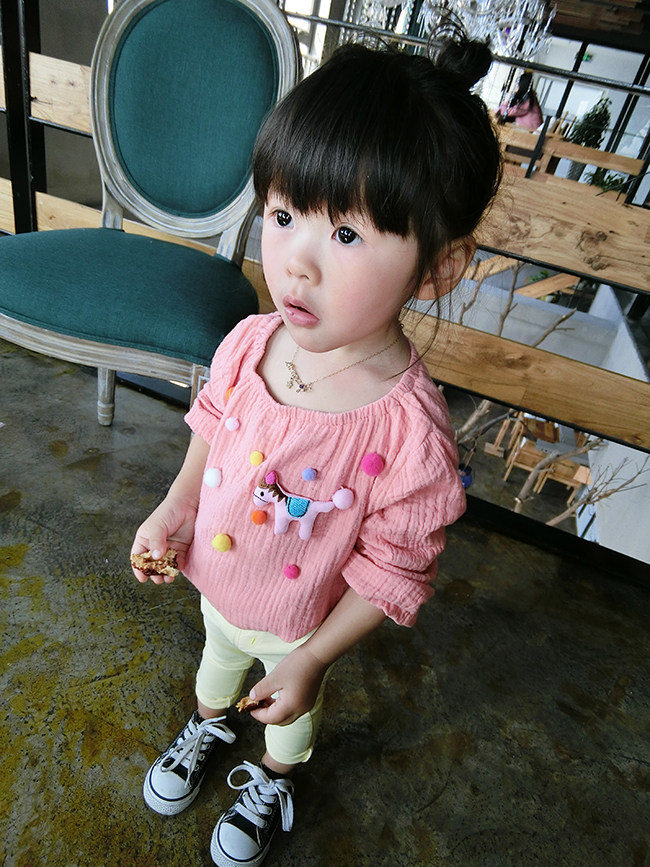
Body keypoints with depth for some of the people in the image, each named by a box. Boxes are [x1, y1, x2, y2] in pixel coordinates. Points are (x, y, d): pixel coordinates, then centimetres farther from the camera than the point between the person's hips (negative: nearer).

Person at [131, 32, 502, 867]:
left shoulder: (409, 433, -38)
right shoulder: (249, 343, -24)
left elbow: (393, 572, -25)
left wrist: (308, 661, -16)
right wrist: (174, 508, -1)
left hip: (297, 623, -3)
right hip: (215, 581, 4)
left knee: (293, 710, 30)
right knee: (217, 656, 36)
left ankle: (271, 781, 65)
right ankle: (207, 725, 71)